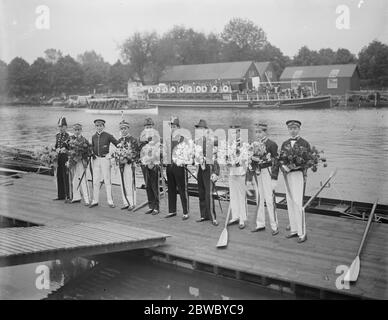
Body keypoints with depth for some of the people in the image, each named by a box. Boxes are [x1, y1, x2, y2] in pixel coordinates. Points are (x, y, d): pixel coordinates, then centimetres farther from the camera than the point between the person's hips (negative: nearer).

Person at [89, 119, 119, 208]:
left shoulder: (108, 136, -4)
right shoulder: (93, 137, 10)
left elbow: (118, 144, -2)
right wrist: (92, 154, 5)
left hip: (105, 159, -4)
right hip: (96, 159, 5)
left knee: (107, 181, -3)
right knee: (95, 181, 7)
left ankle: (110, 201, 2)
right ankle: (95, 201, 14)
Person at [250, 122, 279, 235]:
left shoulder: (272, 144, -7)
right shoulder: (255, 145, 13)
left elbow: (276, 161, -10)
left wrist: (274, 178, -14)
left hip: (267, 173, -6)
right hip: (257, 174, 7)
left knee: (269, 200, -6)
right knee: (259, 199, 11)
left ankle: (274, 226, 3)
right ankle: (260, 224, 21)